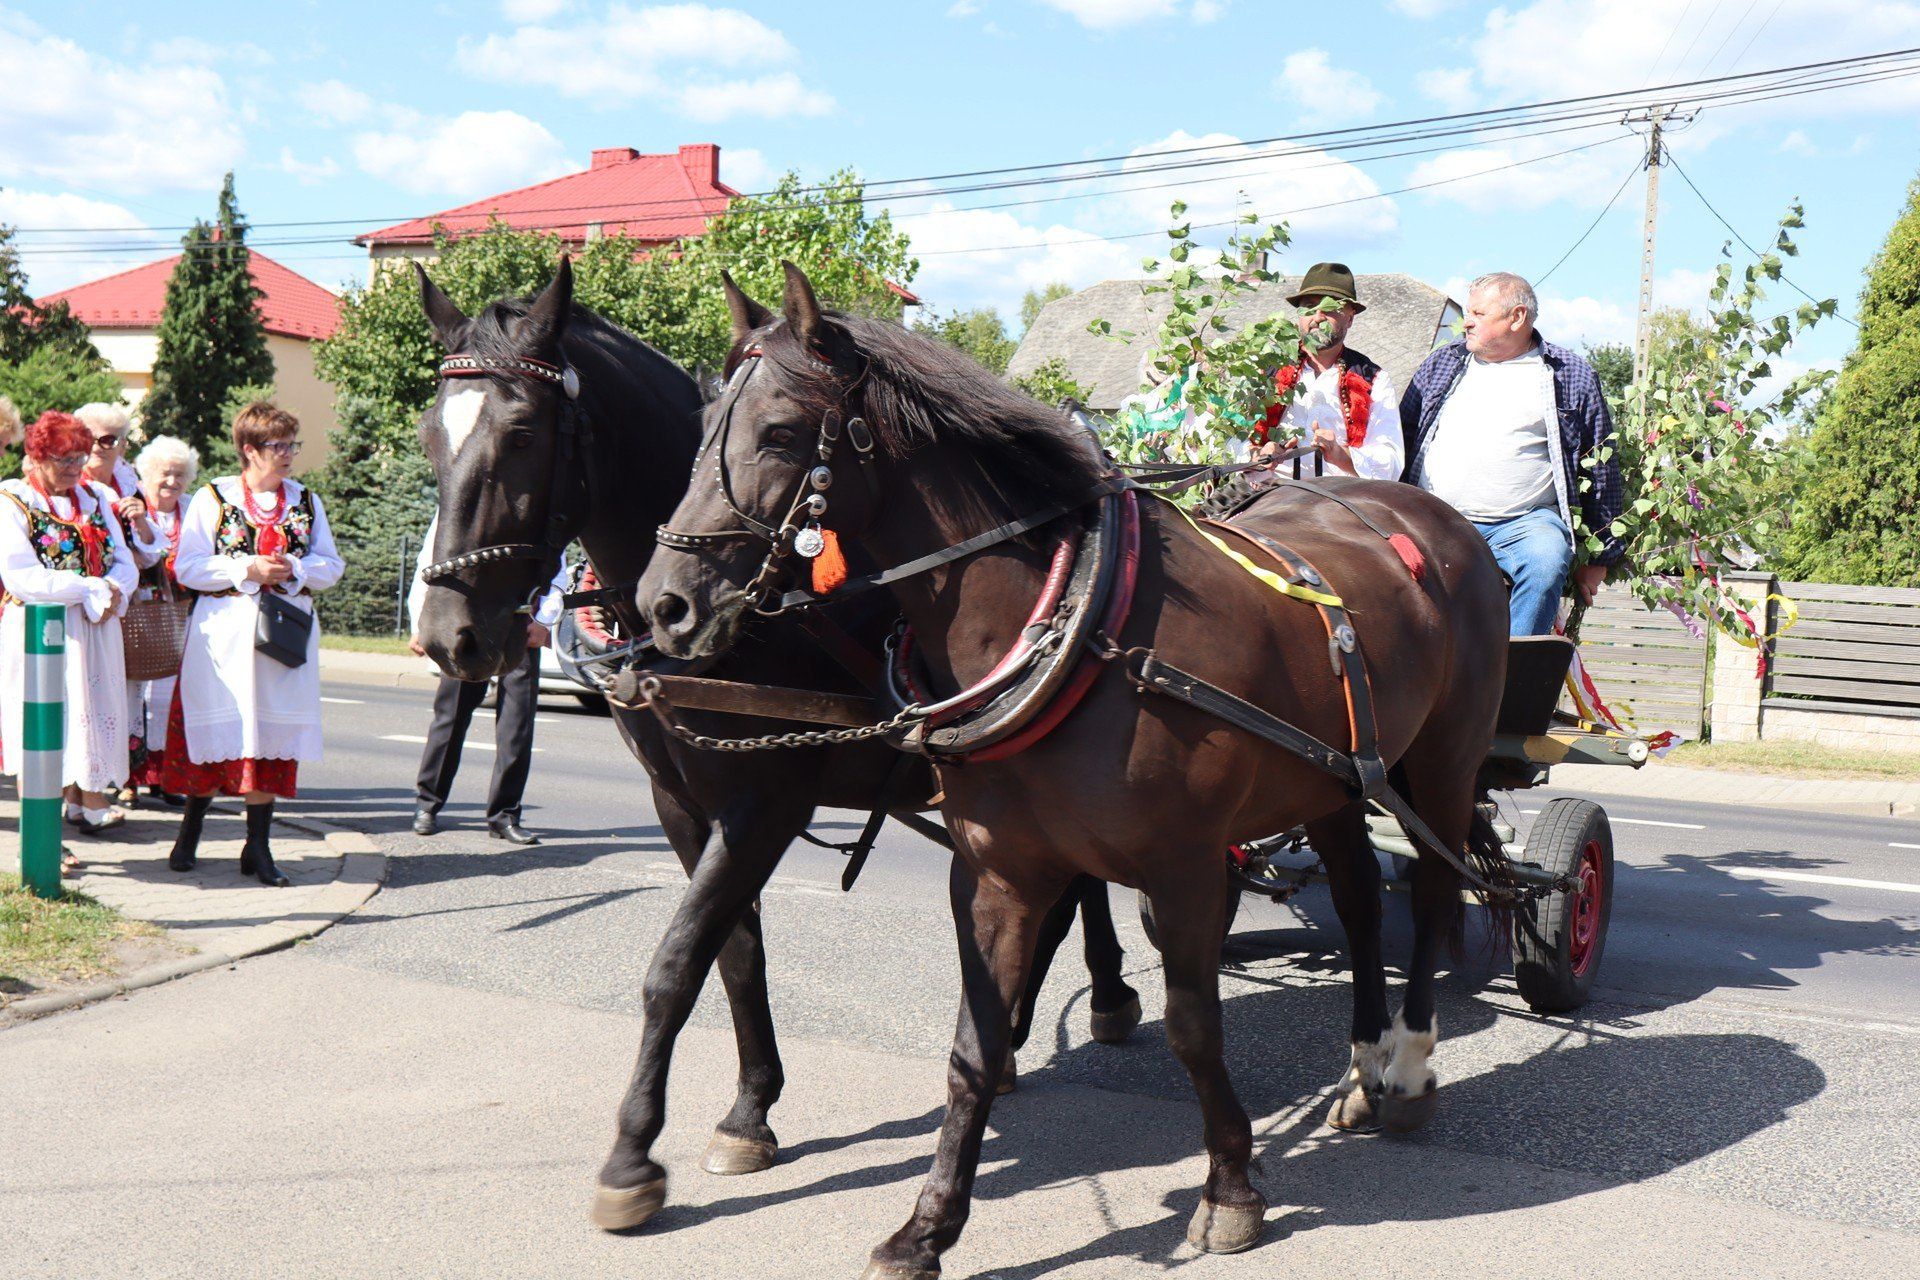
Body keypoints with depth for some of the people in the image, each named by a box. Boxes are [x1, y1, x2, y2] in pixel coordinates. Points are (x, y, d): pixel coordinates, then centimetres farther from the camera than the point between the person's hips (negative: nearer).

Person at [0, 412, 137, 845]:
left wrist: (113, 592, -13)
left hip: (94, 628, 5)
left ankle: (91, 800, 15)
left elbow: (124, 562, 10)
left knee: (90, 711, 6)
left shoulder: (94, 498, 14)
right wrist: (93, 588, -16)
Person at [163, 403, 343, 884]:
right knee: (218, 733, 0)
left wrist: (293, 569, -9)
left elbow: (331, 566, 11)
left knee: (271, 737, 1)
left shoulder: (306, 501, 11)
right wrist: (246, 569, -15)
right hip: (224, 632, -3)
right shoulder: (213, 498, 1)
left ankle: (258, 847, 8)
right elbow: (187, 567, -4)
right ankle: (190, 833, 20)